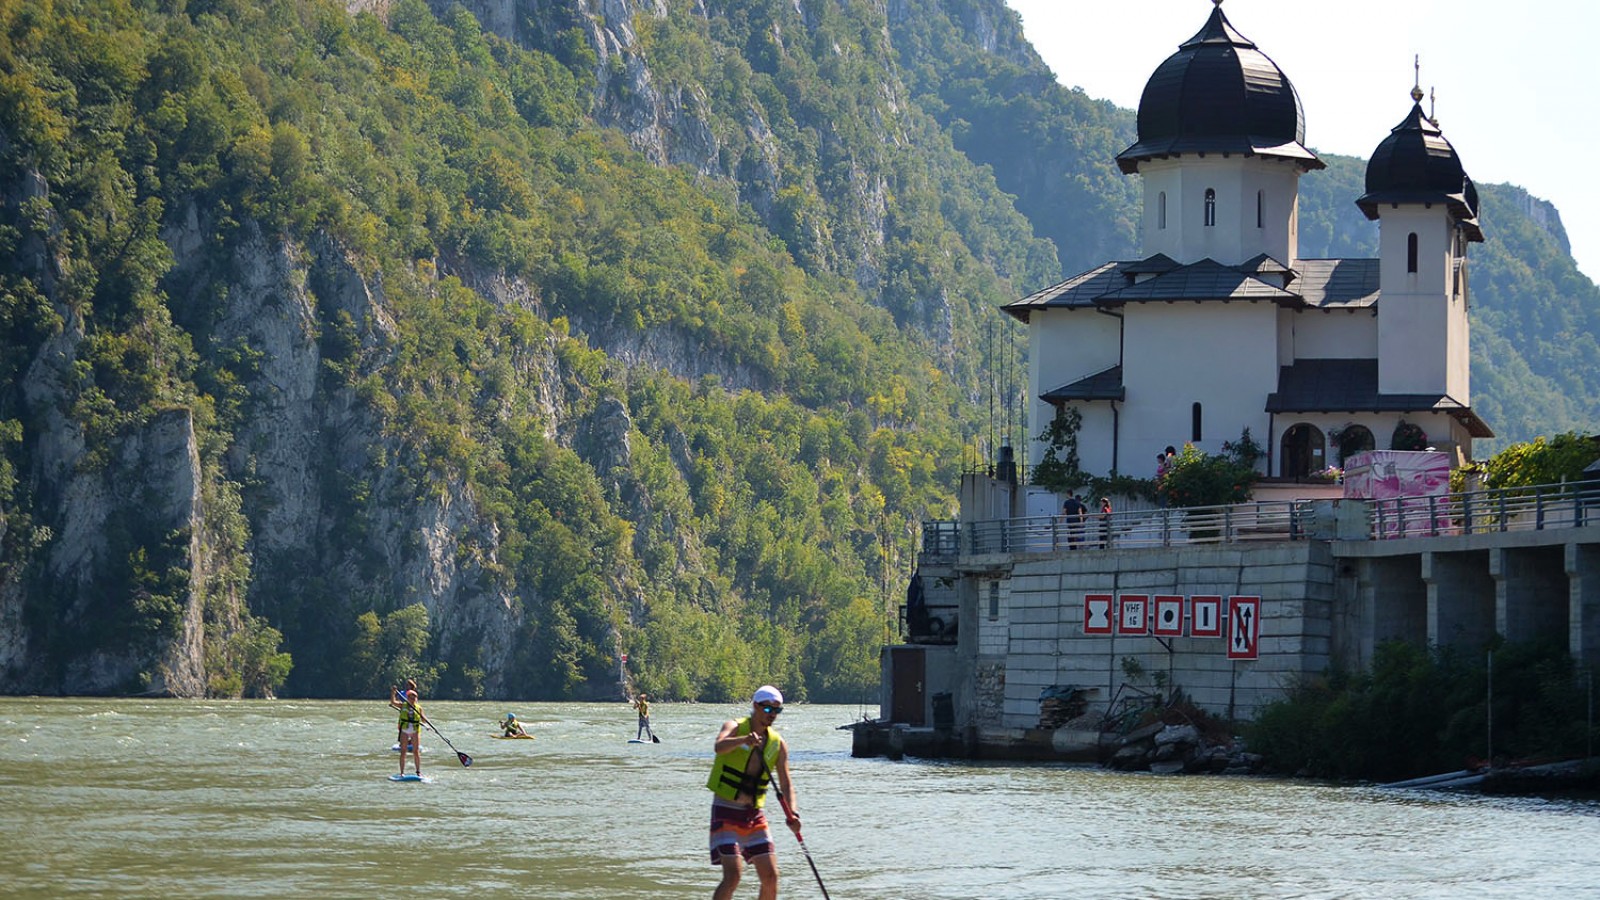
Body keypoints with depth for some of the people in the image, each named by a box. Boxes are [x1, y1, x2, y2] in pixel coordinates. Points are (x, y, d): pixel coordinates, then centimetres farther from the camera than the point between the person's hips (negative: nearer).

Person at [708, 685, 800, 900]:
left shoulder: (778, 744, 7)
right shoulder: (735, 727, -6)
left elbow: (786, 784, 3)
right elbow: (719, 747, -29)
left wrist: (792, 814, -15)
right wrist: (744, 740, -49)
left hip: (755, 815, 5)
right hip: (726, 812, -5)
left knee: (771, 876, 2)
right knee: (733, 876, -17)